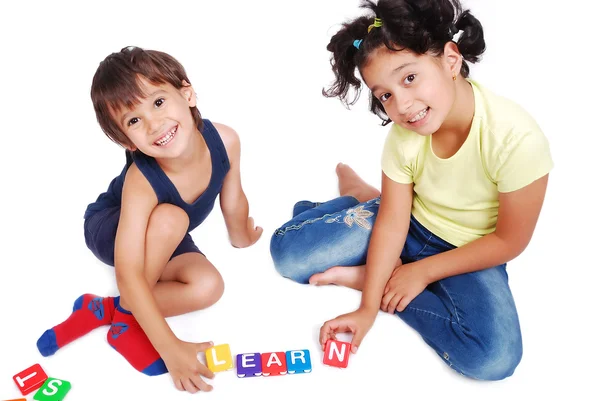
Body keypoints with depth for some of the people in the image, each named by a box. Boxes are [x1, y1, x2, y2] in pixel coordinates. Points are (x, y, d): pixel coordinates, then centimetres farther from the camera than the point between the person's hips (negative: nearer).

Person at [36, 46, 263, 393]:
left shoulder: (225, 140, -28)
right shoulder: (141, 181, -40)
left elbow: (233, 202, -7)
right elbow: (128, 276, -40)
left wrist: (241, 238, 12)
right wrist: (170, 347, -40)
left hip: (162, 243, 4)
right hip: (109, 228, -4)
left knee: (208, 287, -23)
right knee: (170, 219, -37)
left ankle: (107, 310, -10)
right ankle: (127, 315, -15)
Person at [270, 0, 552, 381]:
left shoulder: (517, 137, -29)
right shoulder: (403, 135, -18)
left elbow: (509, 241, -19)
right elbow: (392, 223, -14)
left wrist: (422, 272, -15)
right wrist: (367, 307, -19)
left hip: (469, 251, -1)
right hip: (407, 224, 2)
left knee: (494, 356, -29)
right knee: (288, 250, -11)